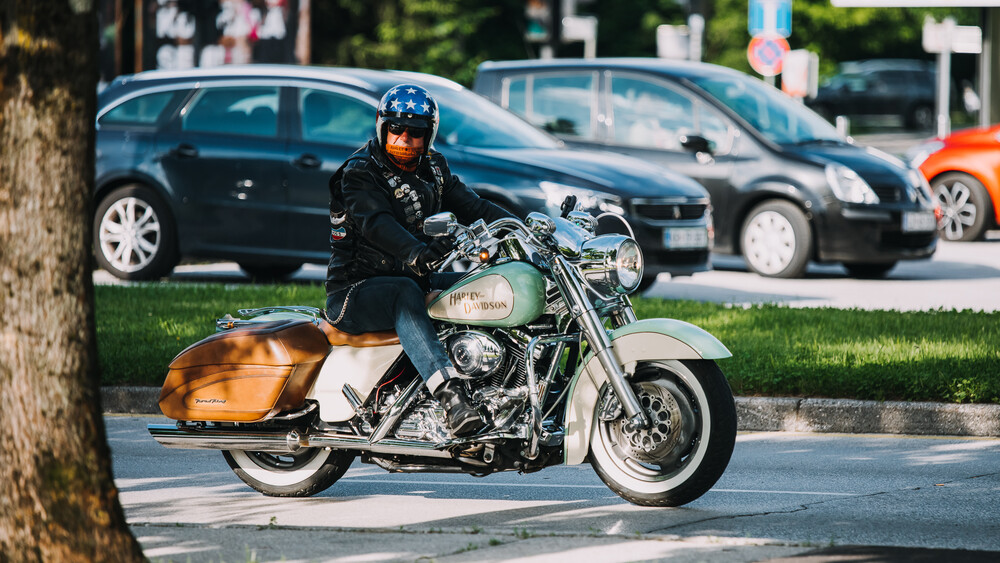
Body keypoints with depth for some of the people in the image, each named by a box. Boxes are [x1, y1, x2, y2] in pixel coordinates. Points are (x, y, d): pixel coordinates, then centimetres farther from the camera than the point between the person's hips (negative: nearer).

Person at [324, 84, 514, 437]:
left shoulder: (433, 171, 15)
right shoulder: (359, 173, -10)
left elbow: (471, 207, 6)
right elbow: (376, 223, -28)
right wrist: (415, 252, -48)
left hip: (414, 278, 8)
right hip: (354, 292, -8)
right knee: (405, 294, -38)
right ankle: (451, 397, -57)